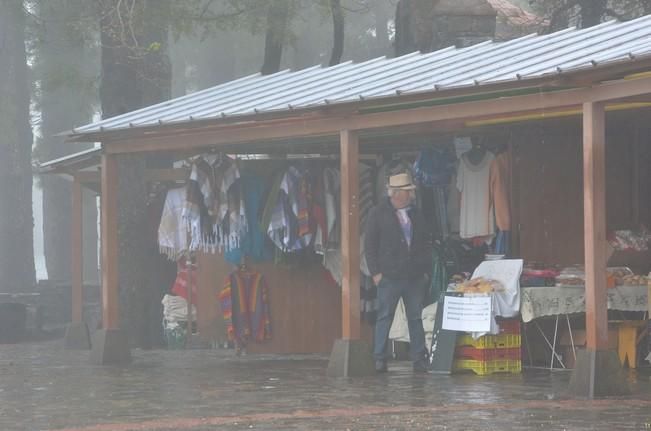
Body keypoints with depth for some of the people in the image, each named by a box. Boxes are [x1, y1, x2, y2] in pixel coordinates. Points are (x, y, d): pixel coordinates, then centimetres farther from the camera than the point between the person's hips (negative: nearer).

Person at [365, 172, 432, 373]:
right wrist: (375, 272, -7)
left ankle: (419, 358, 8)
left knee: (416, 318, 5)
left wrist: (425, 270, 10)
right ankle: (379, 359, 2)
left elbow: (426, 243, 19)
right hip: (389, 277, -4)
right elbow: (370, 245, -1)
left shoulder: (416, 214, 13)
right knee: (385, 317, -2)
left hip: (415, 277, 4)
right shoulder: (379, 214, -1)